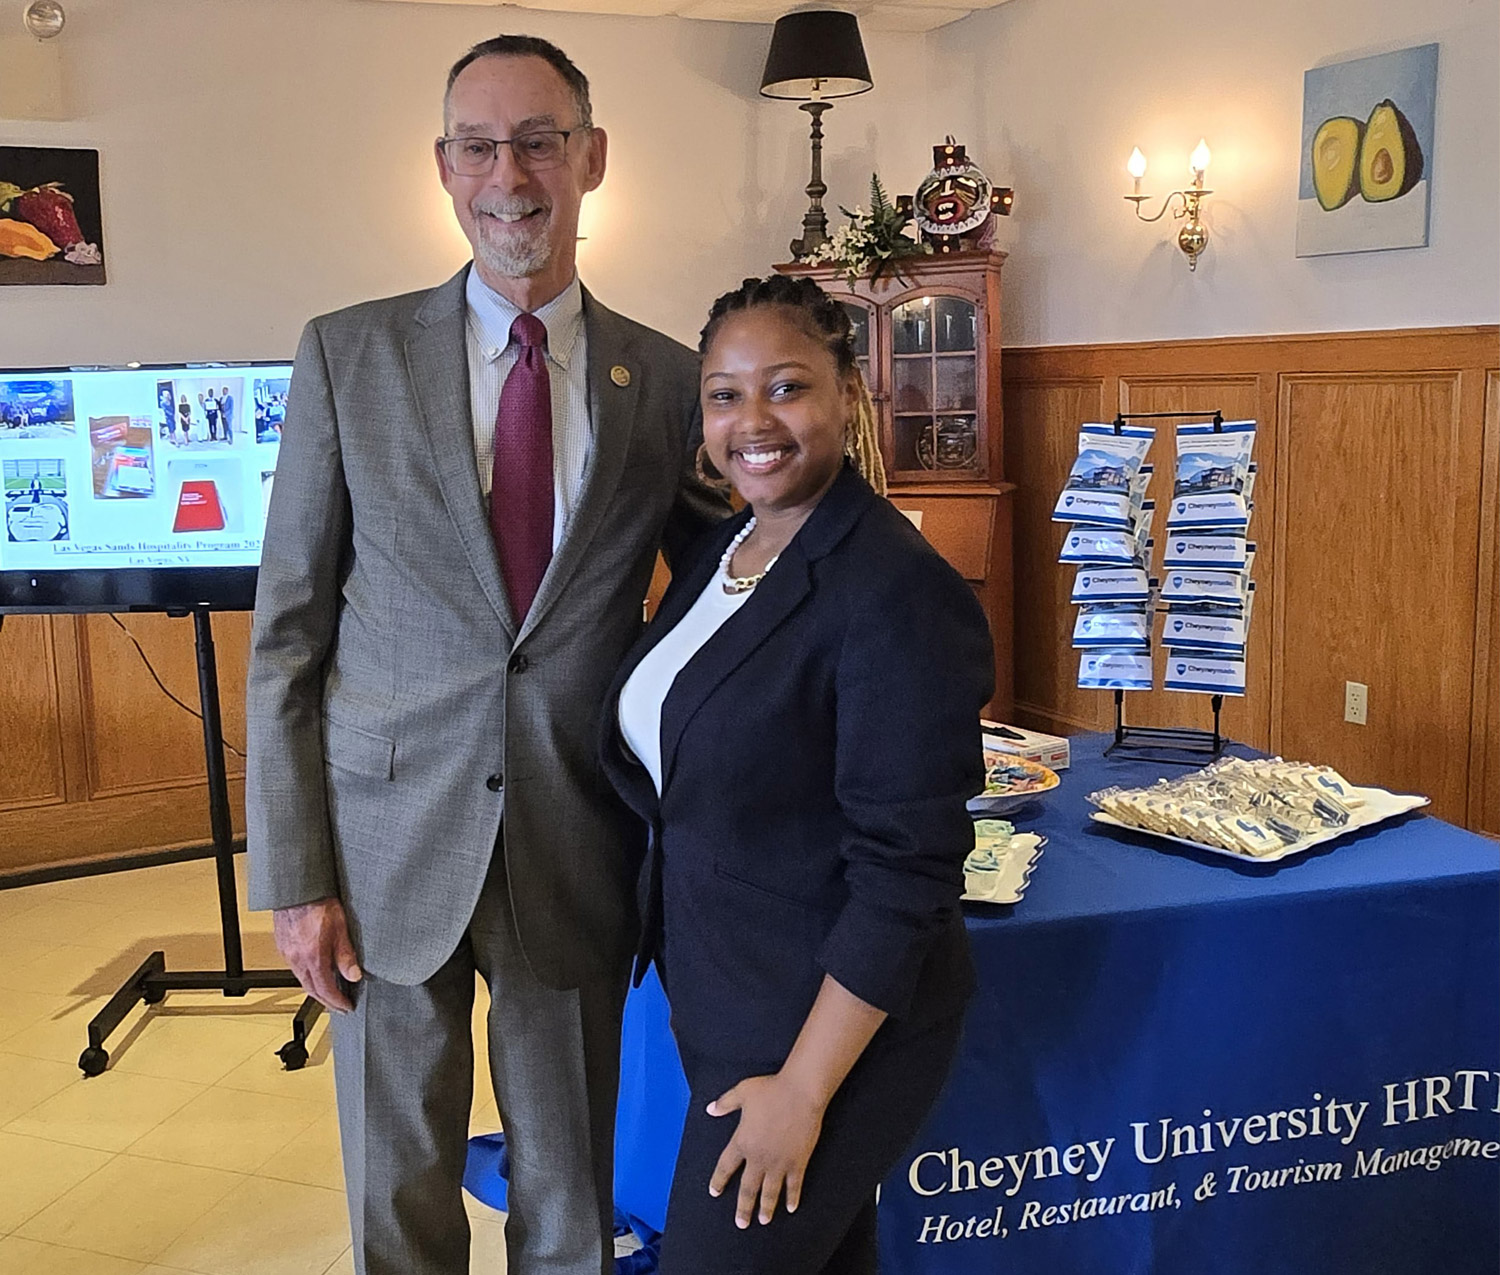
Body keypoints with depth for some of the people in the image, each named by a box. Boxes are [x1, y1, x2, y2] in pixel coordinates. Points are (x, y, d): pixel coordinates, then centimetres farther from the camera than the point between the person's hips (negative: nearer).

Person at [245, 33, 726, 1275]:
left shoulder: (667, 381, 0)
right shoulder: (349, 355, -2)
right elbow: (288, 625, -2)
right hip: (391, 837, 0)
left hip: (579, 848, 1)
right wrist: (293, 872, -5)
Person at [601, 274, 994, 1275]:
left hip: (830, 1027, -7)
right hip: (718, 1003, 7)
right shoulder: (720, 552, 3)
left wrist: (803, 1088, -19)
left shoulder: (898, 593, -22)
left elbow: (907, 875, -23)